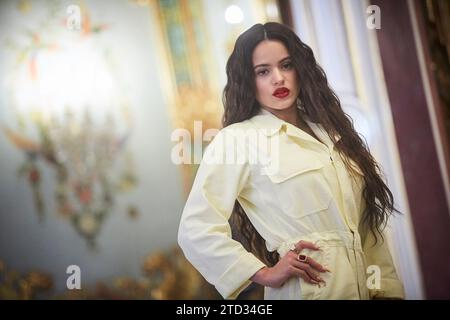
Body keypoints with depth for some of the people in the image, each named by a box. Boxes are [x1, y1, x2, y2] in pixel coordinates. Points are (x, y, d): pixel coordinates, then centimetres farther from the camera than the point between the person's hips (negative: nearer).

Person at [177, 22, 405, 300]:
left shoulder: (327, 129, 9)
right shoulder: (236, 139, -8)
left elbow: (369, 221, 7)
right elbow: (195, 229, -16)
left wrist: (389, 289, 0)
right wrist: (265, 274, -13)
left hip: (368, 287, 6)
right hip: (311, 289, -6)